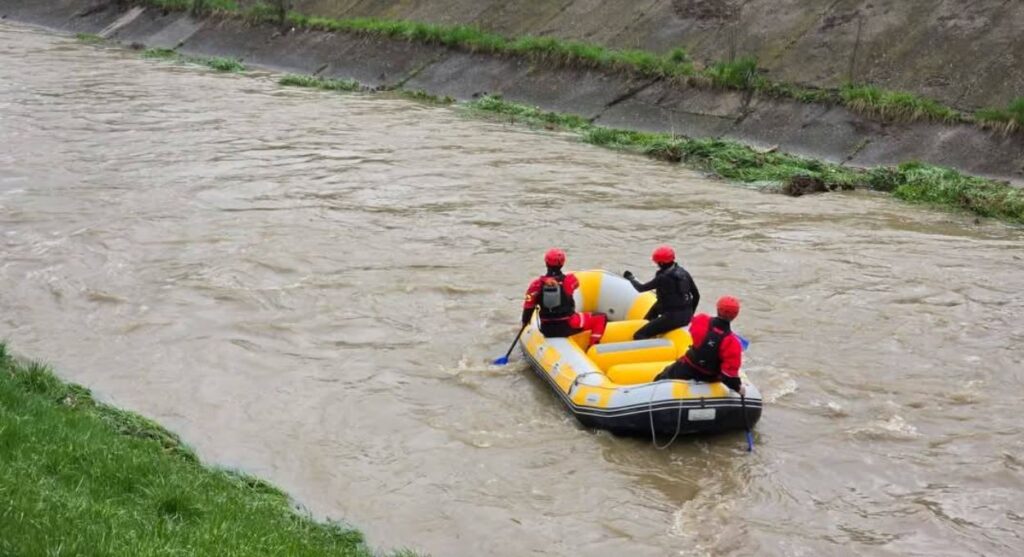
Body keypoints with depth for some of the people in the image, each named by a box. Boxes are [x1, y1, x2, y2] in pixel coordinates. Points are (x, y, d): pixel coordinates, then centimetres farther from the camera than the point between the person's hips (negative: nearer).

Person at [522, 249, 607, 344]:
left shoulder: (537, 284, -8)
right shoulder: (568, 280, -13)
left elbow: (528, 307, -5)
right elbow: (576, 283, 12)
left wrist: (525, 322, 12)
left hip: (546, 330, 4)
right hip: (567, 326, -4)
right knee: (601, 318, 9)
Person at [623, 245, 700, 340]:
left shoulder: (663, 278, -14)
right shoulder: (683, 272, 6)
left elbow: (641, 288, -5)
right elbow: (696, 295, 12)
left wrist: (630, 278, 14)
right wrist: (690, 314, 25)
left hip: (672, 317, -8)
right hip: (687, 317, 8)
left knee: (639, 336, -9)